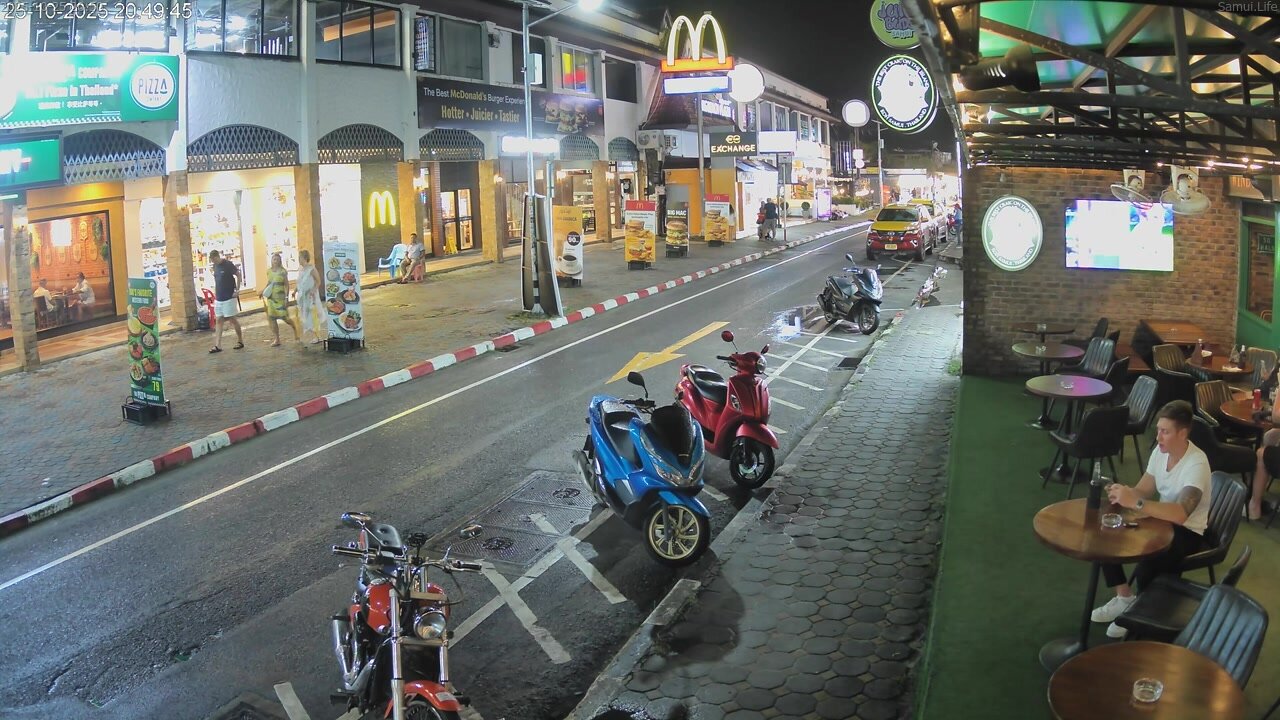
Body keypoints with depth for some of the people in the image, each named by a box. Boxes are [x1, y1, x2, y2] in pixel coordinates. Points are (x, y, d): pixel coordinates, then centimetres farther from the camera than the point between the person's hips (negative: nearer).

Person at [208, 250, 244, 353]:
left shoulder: (228, 264, -12)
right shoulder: (215, 266, 8)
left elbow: (238, 275, -8)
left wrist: (237, 290, -12)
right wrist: (215, 293, 13)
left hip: (229, 298, -7)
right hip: (218, 298, 7)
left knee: (232, 319, 0)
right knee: (219, 320, 4)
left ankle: (240, 341, 15)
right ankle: (218, 345, 3)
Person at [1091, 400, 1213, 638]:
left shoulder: (1196, 464, -29)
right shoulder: (1160, 450, -5)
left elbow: (1180, 514, -42)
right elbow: (1142, 490, 2)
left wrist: (1134, 502, -48)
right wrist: (1122, 494, -22)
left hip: (1187, 531, -8)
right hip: (1162, 518, 8)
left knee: (1145, 567, -30)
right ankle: (1124, 598, 7)